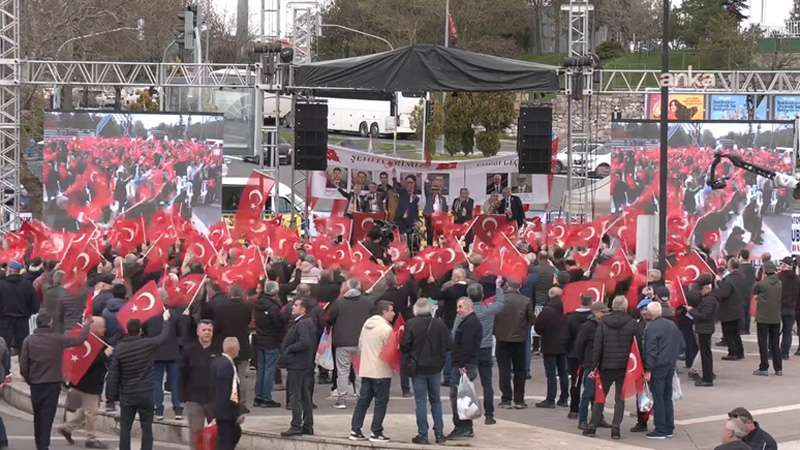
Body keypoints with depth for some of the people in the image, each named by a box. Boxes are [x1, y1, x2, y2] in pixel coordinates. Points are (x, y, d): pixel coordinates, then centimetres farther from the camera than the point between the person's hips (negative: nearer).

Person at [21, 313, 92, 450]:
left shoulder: (28, 341, -5)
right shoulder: (56, 339, -8)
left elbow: (23, 365, -6)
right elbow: (79, 340, 1)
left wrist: (29, 380, 9)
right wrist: (86, 326, 18)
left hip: (35, 383, 2)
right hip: (53, 383, -2)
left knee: (37, 415, 15)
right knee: (47, 415, 0)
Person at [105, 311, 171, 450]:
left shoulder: (119, 348, -7)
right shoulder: (148, 344, -10)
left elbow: (113, 375, -5)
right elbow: (164, 335, 10)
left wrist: (111, 395, 4)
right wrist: (166, 319, 29)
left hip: (126, 395, 1)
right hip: (146, 394, -1)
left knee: (125, 428, 8)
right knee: (146, 428, 5)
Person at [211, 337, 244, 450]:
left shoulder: (216, 362, 8)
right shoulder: (227, 365, -23)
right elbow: (231, 394, -24)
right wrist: (238, 413, -18)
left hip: (218, 406, 10)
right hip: (226, 411, -10)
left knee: (236, 432, 24)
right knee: (225, 441, -3)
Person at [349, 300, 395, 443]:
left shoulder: (366, 325, 9)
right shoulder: (386, 328, -16)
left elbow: (360, 346, 14)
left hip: (365, 370, 7)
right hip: (381, 371, -7)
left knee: (363, 400, 11)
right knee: (381, 402, 1)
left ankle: (355, 430, 11)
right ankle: (376, 432, 1)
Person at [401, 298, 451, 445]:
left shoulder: (411, 324, -13)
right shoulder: (440, 324, -5)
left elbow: (405, 347, -14)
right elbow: (448, 346, -3)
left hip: (417, 367, -3)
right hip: (434, 367, 3)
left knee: (420, 401, 2)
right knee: (436, 401, 14)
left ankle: (422, 435, 1)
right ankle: (439, 433, 15)